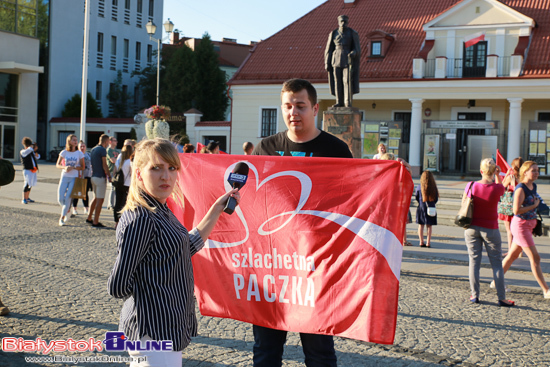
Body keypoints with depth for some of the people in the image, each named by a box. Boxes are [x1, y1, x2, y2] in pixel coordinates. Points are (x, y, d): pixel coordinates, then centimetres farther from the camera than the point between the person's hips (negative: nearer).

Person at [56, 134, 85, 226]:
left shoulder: (79, 153, 1)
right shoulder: (64, 152, 2)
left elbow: (82, 167, 1)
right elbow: (57, 165, 5)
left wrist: (73, 168, -16)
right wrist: (65, 167, -16)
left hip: (74, 178, -1)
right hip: (64, 177, 1)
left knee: (68, 197, -10)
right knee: (60, 198, -4)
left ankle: (62, 217, 4)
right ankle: (66, 210, 27)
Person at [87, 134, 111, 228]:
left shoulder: (93, 149, 15)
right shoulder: (102, 150, -12)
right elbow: (104, 165, -15)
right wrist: (109, 176, -9)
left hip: (93, 176, 9)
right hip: (100, 177, -9)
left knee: (95, 198, 20)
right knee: (100, 199, -4)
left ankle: (89, 218, 25)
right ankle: (95, 222, -4)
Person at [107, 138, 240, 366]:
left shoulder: (163, 213, 10)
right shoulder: (139, 219, -19)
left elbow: (188, 248, 24)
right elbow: (118, 287, -19)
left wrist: (217, 210, 24)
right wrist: (145, 293, -1)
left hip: (169, 328, 9)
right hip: (154, 332, -9)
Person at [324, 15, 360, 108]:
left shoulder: (353, 33, -1)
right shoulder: (333, 34, 5)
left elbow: (357, 49, -3)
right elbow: (329, 50, 7)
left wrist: (353, 53, -25)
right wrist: (327, 63, 2)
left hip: (348, 59, -2)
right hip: (337, 60, 3)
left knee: (348, 81, -11)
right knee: (337, 81, 0)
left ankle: (348, 102, -8)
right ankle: (339, 102, 5)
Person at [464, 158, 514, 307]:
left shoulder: (471, 186, -8)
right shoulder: (497, 188, -14)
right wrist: (497, 175, 11)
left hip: (472, 228, 2)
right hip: (490, 229, -2)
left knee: (474, 261, 9)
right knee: (496, 263, 7)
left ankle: (475, 295, 11)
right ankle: (501, 298, 8)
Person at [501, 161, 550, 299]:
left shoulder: (534, 186, 9)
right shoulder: (520, 189, -18)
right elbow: (516, 210, -24)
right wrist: (534, 205, -17)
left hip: (529, 225, 9)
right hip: (520, 225, -9)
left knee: (513, 255, 15)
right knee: (535, 258, -7)